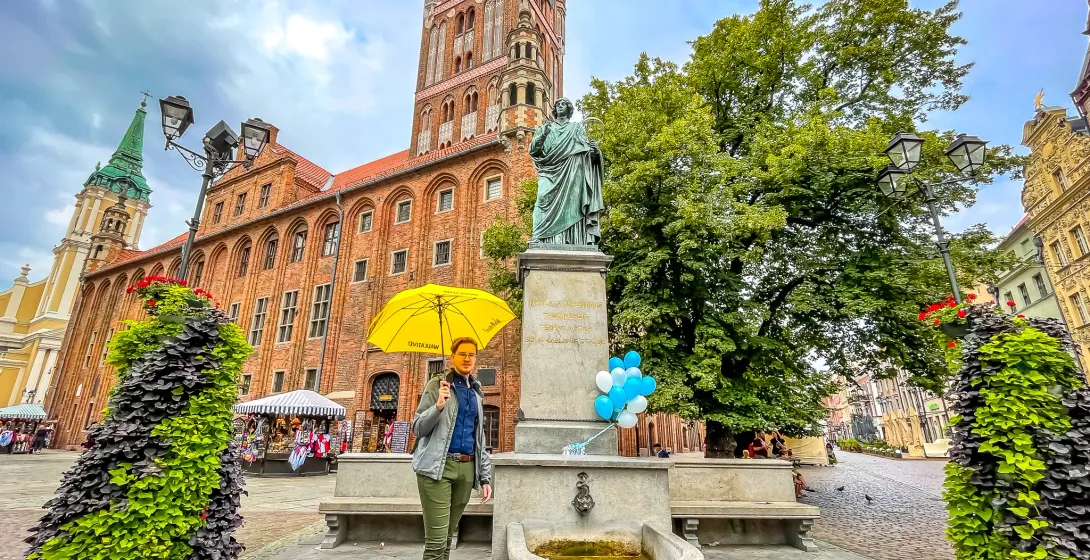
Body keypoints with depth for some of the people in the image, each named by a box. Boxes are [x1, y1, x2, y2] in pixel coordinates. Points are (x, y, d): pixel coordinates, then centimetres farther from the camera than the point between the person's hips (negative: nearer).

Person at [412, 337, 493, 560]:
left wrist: (485, 477, 13)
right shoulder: (437, 384, 0)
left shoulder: (476, 392, 15)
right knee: (436, 540, -6)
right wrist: (439, 406, -21)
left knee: (448, 536, 13)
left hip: (466, 469, 5)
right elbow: (418, 428, -4)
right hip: (438, 467, -5)